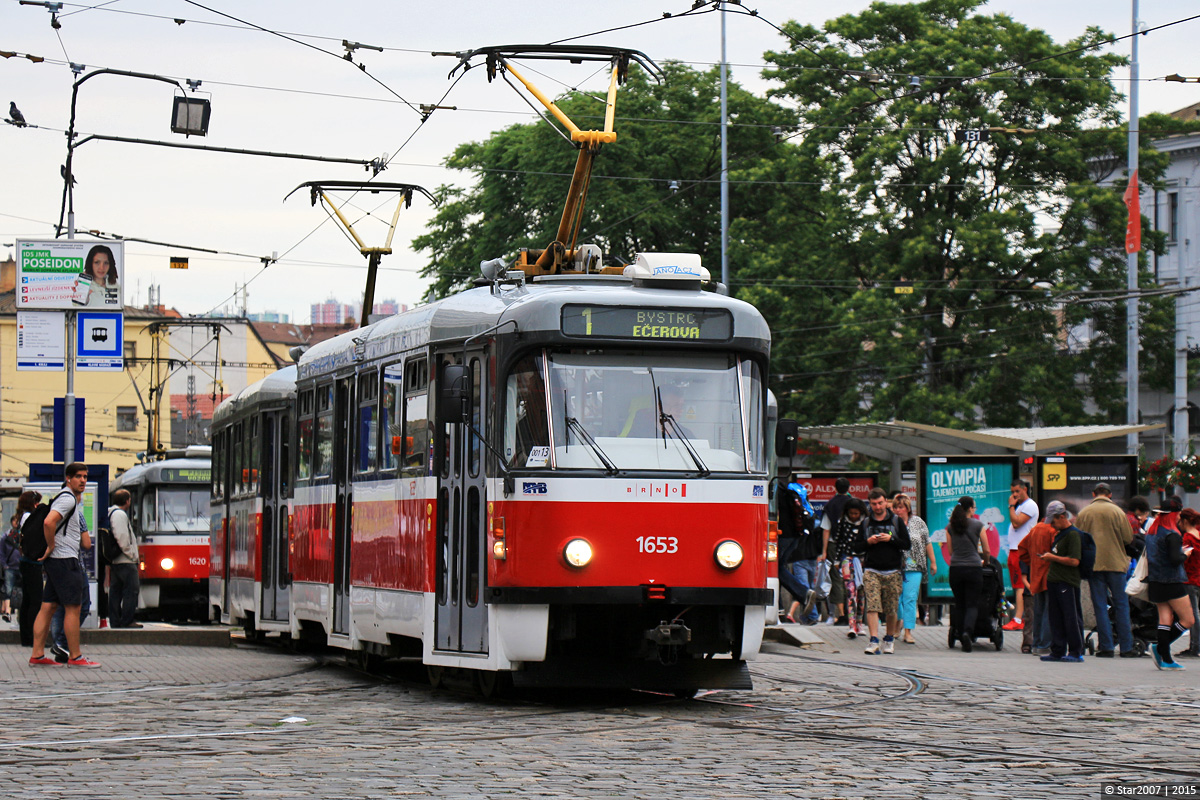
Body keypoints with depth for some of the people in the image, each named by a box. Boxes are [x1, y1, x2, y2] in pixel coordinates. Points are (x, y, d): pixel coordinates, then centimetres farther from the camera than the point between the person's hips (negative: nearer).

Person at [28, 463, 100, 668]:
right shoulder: (67, 499, -12)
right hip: (64, 559, -10)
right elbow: (49, 522, -27)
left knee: (48, 607, 8)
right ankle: (75, 657, -3)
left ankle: (37, 655, 8)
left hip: (55, 560, 10)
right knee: (73, 607, -6)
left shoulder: (75, 502, 21)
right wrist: (51, 546, -18)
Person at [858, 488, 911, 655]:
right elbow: (858, 546, 14)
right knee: (872, 606, -14)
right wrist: (868, 542, -7)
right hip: (871, 570, 0)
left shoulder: (896, 521, 8)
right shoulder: (865, 523, 12)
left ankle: (889, 639, 20)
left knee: (891, 609, 3)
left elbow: (907, 544, 5)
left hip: (893, 571, 0)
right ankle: (874, 641, -19)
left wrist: (891, 539, -10)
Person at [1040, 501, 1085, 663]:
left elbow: (1074, 561, -19)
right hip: (1054, 581, 9)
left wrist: (1052, 558, -13)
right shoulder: (1059, 534, 18)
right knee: (1056, 618, 9)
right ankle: (1058, 651, 13)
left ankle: (1076, 652, -2)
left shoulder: (1073, 534, -11)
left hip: (1067, 583, -9)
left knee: (1071, 618, -5)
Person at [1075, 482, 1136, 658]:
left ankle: (1106, 647, 0)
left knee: (1100, 607, 4)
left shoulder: (1083, 513, 2)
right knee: (1121, 605, 5)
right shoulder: (1117, 512, -4)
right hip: (1116, 563, -1)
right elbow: (1128, 539, -5)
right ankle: (1126, 648, 2)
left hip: (1093, 564, 1)